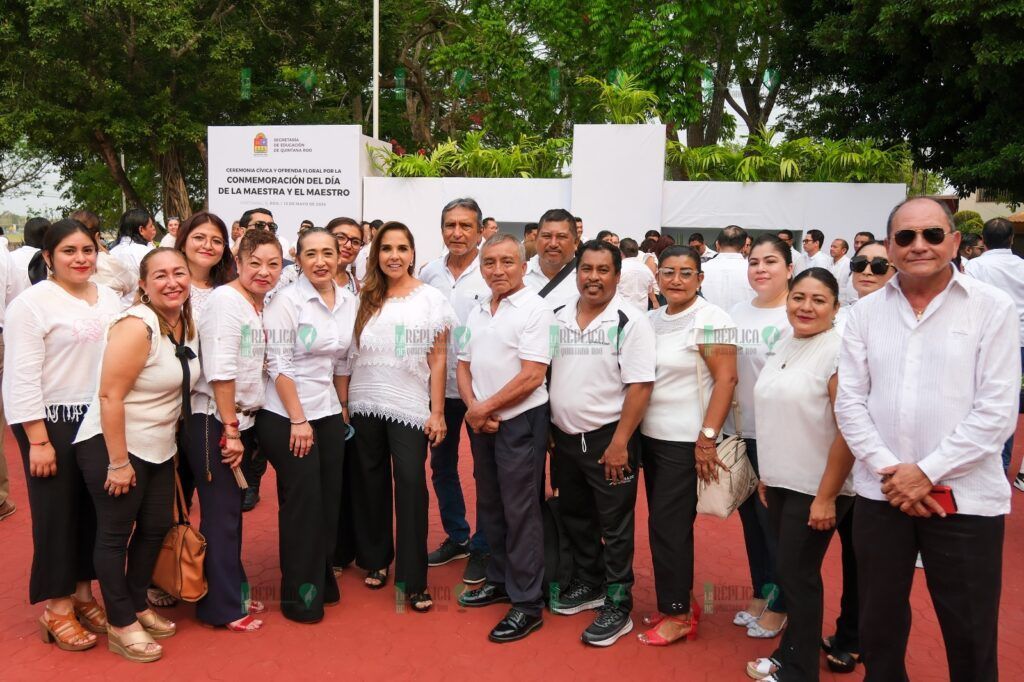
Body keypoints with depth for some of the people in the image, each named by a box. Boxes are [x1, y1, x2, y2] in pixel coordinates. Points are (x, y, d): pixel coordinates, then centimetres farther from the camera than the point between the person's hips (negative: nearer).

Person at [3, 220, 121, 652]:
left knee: (95, 509, 11)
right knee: (58, 512, 3)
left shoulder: (108, 299, 8)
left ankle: (82, 593, 27)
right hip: (51, 422, -5)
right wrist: (38, 440, -16)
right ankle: (56, 607, 17)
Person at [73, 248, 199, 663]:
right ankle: (121, 625, 19)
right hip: (112, 445, -8)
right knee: (116, 534, 6)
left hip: (159, 449, 8)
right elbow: (110, 396, -24)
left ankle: (138, 605, 35)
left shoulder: (187, 324, 2)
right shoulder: (136, 326, -22)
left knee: (156, 528, 16)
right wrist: (118, 462, -23)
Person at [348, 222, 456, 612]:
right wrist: (342, 404, 2)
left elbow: (438, 359, 0)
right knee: (371, 485, 11)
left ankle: (412, 579, 2)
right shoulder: (365, 298, 8)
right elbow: (351, 353, 9)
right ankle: (376, 559, 28)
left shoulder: (431, 298, 0)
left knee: (411, 487, -7)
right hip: (364, 406, 3)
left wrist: (437, 413, -5)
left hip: (410, 408, -3)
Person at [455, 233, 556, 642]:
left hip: (520, 420, -7)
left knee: (520, 512, -2)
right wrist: (473, 408, -5)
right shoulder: (477, 311, 11)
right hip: (481, 421, 7)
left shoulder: (535, 310, -12)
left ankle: (527, 603, 8)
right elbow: (464, 365, 13)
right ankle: (500, 579, 32)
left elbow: (532, 376, -18)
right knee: (490, 505, 16)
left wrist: (486, 408, -13)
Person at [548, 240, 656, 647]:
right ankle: (586, 584, 37)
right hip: (564, 436, 6)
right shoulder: (557, 317, 5)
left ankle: (617, 605, 18)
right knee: (575, 517, 19)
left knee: (614, 525, 5)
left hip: (608, 438, -6)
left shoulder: (630, 323, -12)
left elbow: (640, 386, -16)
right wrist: (547, 429, 8)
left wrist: (619, 443, -19)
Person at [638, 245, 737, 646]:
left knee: (669, 524, -1)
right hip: (650, 435, 7)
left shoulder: (710, 320, -11)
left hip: (684, 440, -7)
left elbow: (726, 378, -16)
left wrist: (707, 438, -20)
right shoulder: (652, 319, 10)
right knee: (665, 523, 13)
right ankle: (679, 601, 28)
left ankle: (678, 614, 14)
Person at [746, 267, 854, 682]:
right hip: (782, 482, 7)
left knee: (797, 574, 3)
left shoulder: (838, 351, -16)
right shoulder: (784, 347, 8)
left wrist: (827, 495, -19)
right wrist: (766, 476, 15)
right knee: (790, 571, 16)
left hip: (816, 489, -7)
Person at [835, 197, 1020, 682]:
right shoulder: (865, 312, 4)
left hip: (965, 498, -2)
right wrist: (888, 470, -10)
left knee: (970, 637, 10)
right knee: (878, 625, 16)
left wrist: (927, 472, -14)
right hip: (880, 494, 3)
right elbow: (849, 401, 2)